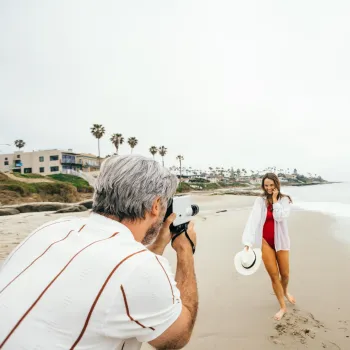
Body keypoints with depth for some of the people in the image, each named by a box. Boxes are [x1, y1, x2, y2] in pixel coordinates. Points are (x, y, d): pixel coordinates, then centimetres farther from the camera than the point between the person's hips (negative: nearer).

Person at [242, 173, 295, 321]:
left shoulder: (285, 200, -5)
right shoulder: (260, 201, -8)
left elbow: (280, 217, -22)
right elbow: (253, 219, -21)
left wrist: (275, 199, -18)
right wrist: (248, 241, -32)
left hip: (280, 240, 1)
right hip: (265, 241, -1)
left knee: (285, 274, 14)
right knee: (273, 275, 3)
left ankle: (285, 291, 49)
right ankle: (283, 307, 23)